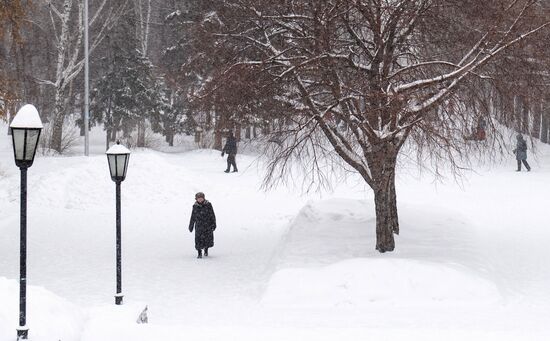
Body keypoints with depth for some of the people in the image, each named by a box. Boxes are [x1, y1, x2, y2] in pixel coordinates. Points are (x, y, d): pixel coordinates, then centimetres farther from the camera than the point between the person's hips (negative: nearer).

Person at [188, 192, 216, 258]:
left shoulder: (208, 205, -3)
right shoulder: (195, 206, 3)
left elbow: (212, 215, 1)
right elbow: (193, 217, 12)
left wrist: (213, 224, -3)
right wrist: (191, 226, 15)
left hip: (207, 225, -1)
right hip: (199, 225, 1)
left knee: (208, 239, 3)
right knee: (198, 239, -8)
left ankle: (206, 250, 31)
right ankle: (199, 253, 2)